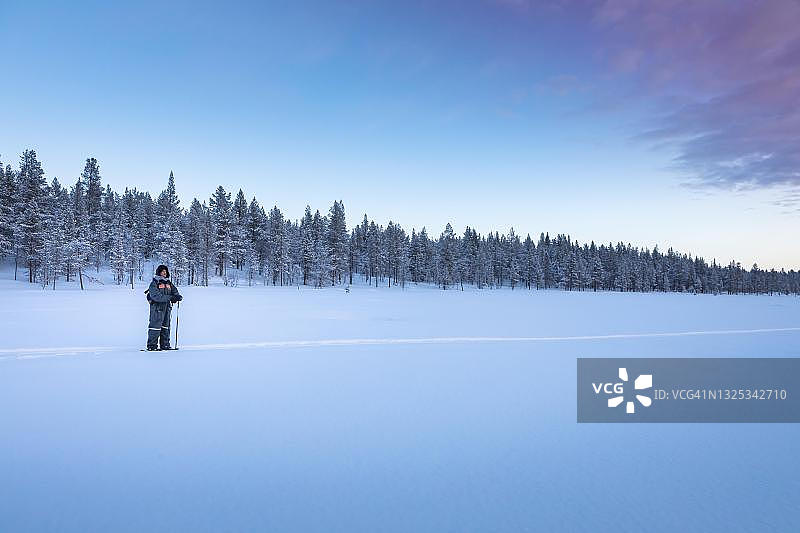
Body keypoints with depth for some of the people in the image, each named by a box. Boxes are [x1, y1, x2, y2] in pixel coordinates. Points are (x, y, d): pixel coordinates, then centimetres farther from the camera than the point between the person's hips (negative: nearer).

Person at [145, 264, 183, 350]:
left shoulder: (169, 283, 15)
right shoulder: (154, 283, -5)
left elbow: (175, 291, 12)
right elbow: (156, 296, -18)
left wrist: (178, 296, -13)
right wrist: (170, 297, -25)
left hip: (167, 307, 6)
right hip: (157, 307, -6)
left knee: (166, 326, 9)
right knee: (155, 326, -7)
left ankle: (165, 345, 16)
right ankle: (152, 345, -1)